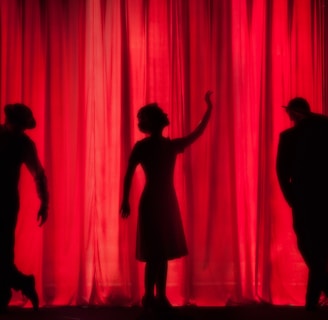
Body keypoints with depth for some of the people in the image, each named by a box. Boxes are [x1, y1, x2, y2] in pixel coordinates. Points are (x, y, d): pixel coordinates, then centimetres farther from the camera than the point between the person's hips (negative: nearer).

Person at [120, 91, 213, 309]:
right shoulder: (142, 146, -5)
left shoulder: (172, 145, 9)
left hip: (168, 201, 6)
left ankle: (161, 297, 15)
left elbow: (197, 134, 12)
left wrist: (209, 109, 9)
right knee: (154, 253, -5)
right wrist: (125, 201, -12)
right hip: (152, 203, -6)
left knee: (163, 252, 8)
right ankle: (150, 297, 4)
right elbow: (129, 175, -7)